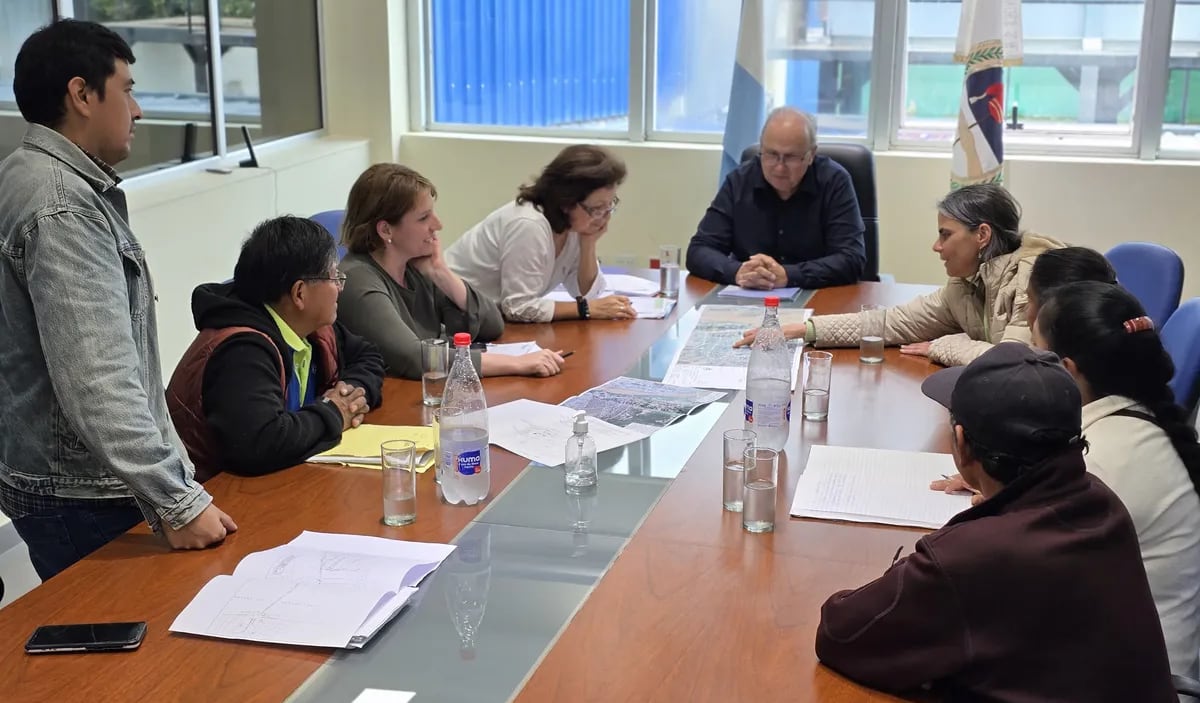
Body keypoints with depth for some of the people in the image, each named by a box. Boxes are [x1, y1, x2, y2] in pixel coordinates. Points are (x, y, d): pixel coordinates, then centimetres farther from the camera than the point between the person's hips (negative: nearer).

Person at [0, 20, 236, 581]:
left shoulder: (53, 181, 12)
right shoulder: (60, 207, -21)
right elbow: (96, 382, -28)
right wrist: (178, 503, -28)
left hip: (69, 480, 10)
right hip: (81, 497, -10)